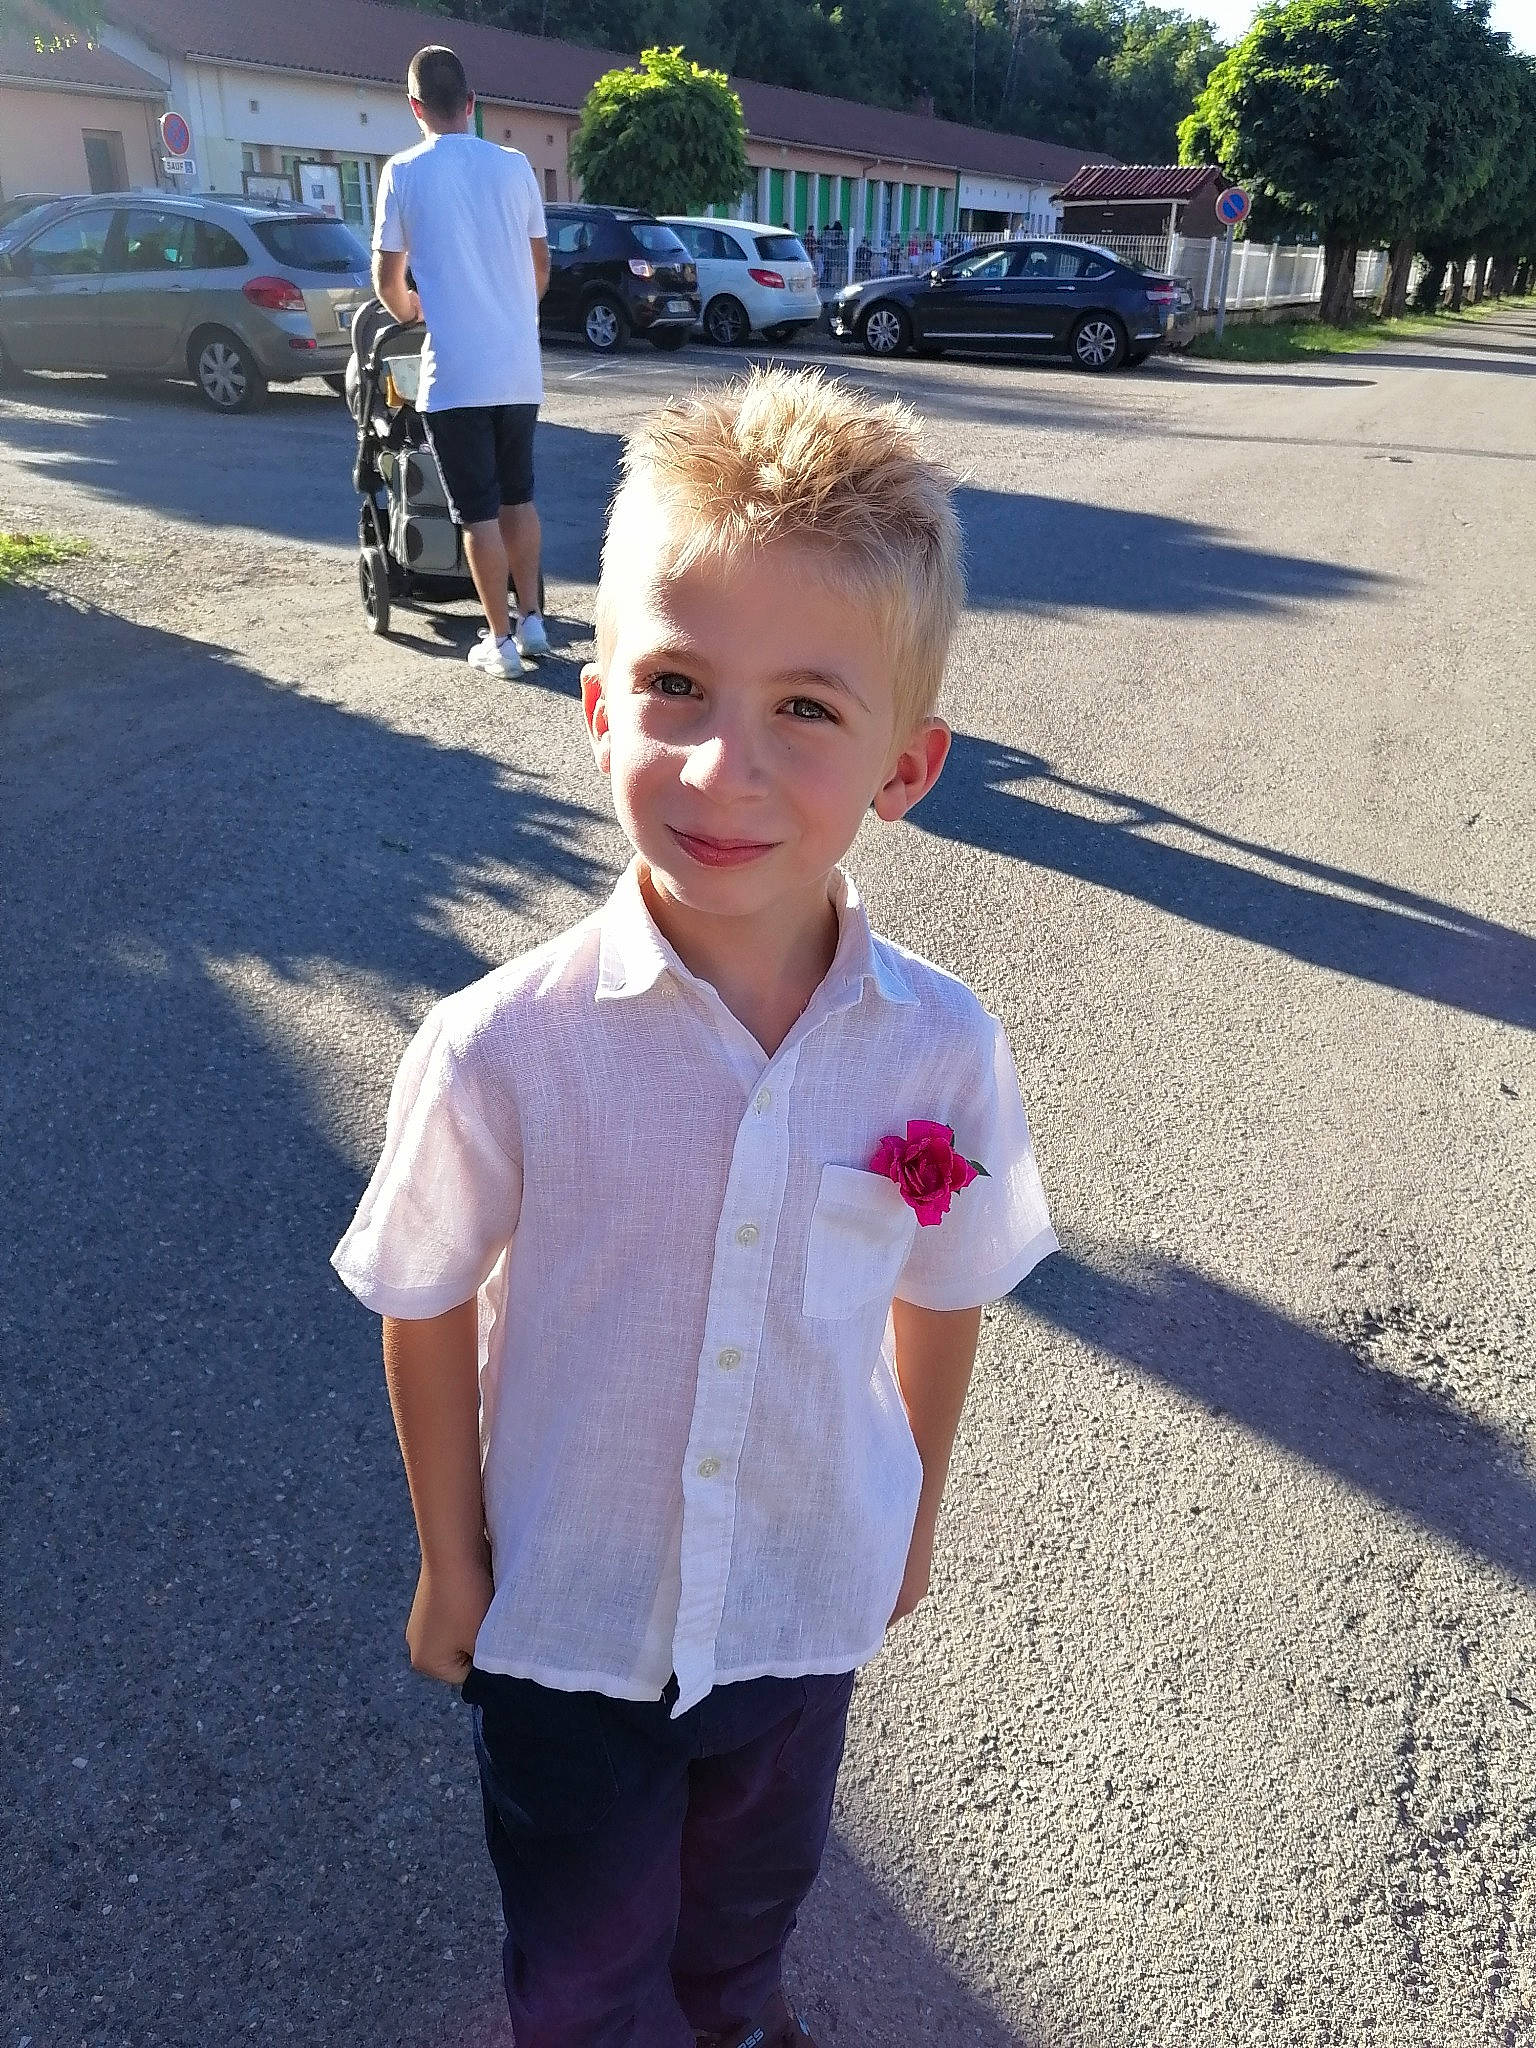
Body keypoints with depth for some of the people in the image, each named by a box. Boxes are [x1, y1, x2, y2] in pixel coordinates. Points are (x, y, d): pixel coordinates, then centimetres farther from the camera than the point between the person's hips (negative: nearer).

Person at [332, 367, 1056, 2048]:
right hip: (565, 1618, -2)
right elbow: (427, 1312, -11)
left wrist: (915, 1513, 9)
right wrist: (450, 1563, -2)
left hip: (809, 1601, 3)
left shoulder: (941, 1052, -21)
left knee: (754, 1892, 32)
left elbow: (939, 1296, -4)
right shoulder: (498, 1054, -27)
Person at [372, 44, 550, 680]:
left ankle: (501, 642, 4)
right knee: (518, 497, 16)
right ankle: (531, 621, 21)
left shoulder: (404, 172, -2)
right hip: (521, 368, 4)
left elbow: (388, 280, 5)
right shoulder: (514, 166, 5)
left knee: (478, 512, 1)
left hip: (456, 372, -3)